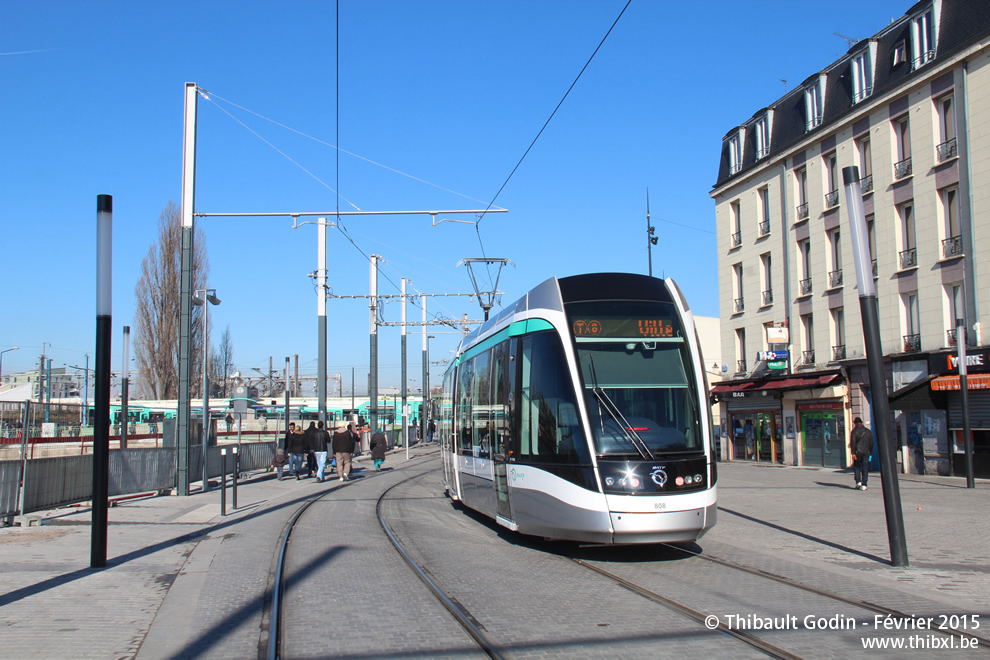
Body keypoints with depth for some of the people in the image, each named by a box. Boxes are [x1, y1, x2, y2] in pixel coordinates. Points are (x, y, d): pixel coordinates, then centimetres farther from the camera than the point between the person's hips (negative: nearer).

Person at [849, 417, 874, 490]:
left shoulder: (854, 431, -2)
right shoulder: (868, 431, 11)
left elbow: (853, 443, -10)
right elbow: (871, 443, 13)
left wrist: (853, 453, -11)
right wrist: (870, 453, 17)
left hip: (857, 452, -3)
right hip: (866, 452, 3)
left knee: (856, 467, 10)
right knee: (865, 469, 4)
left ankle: (858, 481, -4)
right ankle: (864, 485, -1)